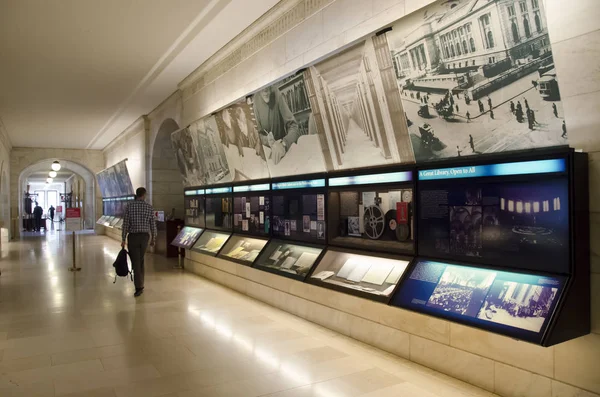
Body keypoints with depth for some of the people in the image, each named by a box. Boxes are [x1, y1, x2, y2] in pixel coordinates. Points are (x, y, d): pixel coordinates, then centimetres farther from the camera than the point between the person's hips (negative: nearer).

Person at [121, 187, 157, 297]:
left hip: (132, 237, -2)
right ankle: (140, 283, 24)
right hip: (144, 237, 2)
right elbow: (153, 224, 1)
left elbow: (125, 224, -7)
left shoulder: (129, 206, -4)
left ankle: (139, 287, -9)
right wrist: (153, 239, 12)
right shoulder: (149, 207, -1)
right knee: (140, 259, 20)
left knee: (135, 262, -1)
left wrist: (123, 239, 0)